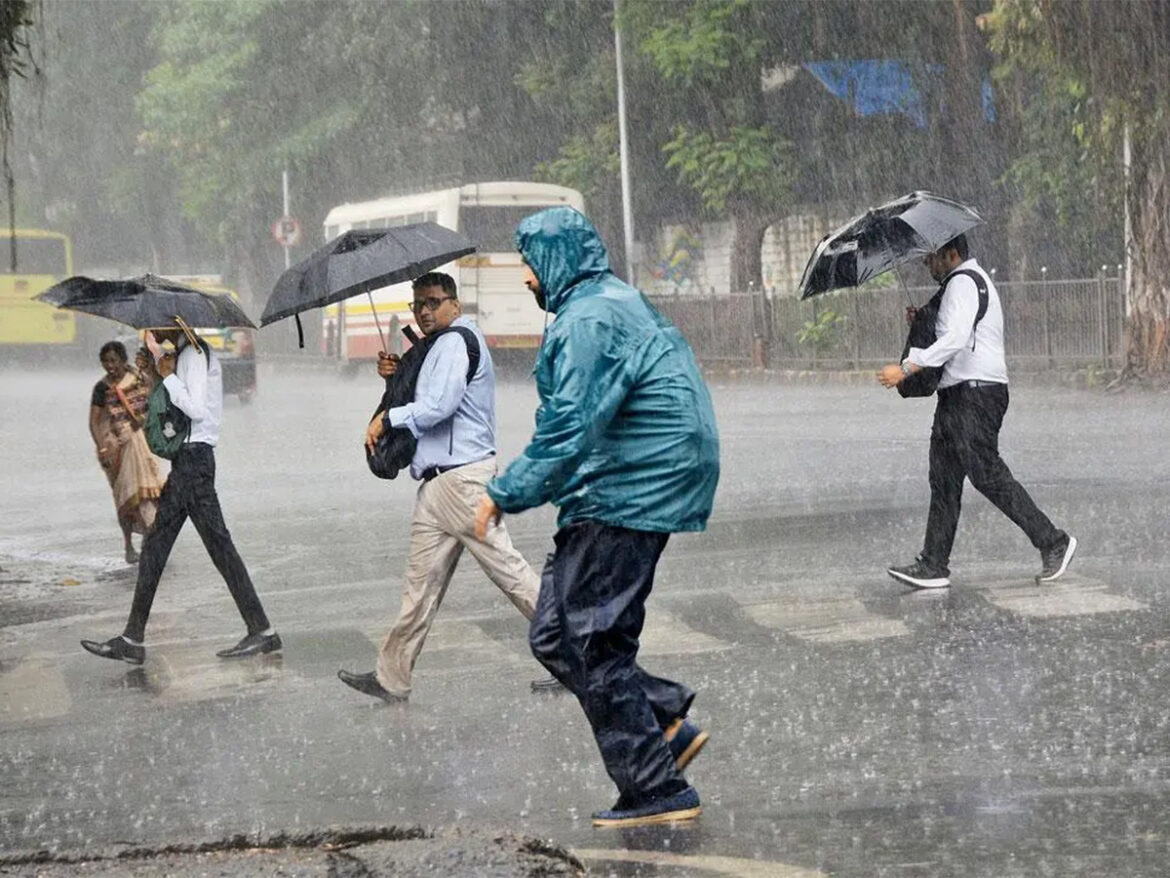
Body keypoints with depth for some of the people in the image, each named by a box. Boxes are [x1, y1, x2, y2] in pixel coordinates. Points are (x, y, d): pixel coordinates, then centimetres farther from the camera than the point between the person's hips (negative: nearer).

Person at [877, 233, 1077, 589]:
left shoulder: (963, 282, -10)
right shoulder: (967, 281, 24)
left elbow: (957, 338, -25)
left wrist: (906, 368, -28)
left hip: (977, 391, -11)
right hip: (956, 394, 11)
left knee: (987, 474, -13)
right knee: (944, 479, 7)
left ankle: (1053, 543, -7)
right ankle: (933, 566, 7)